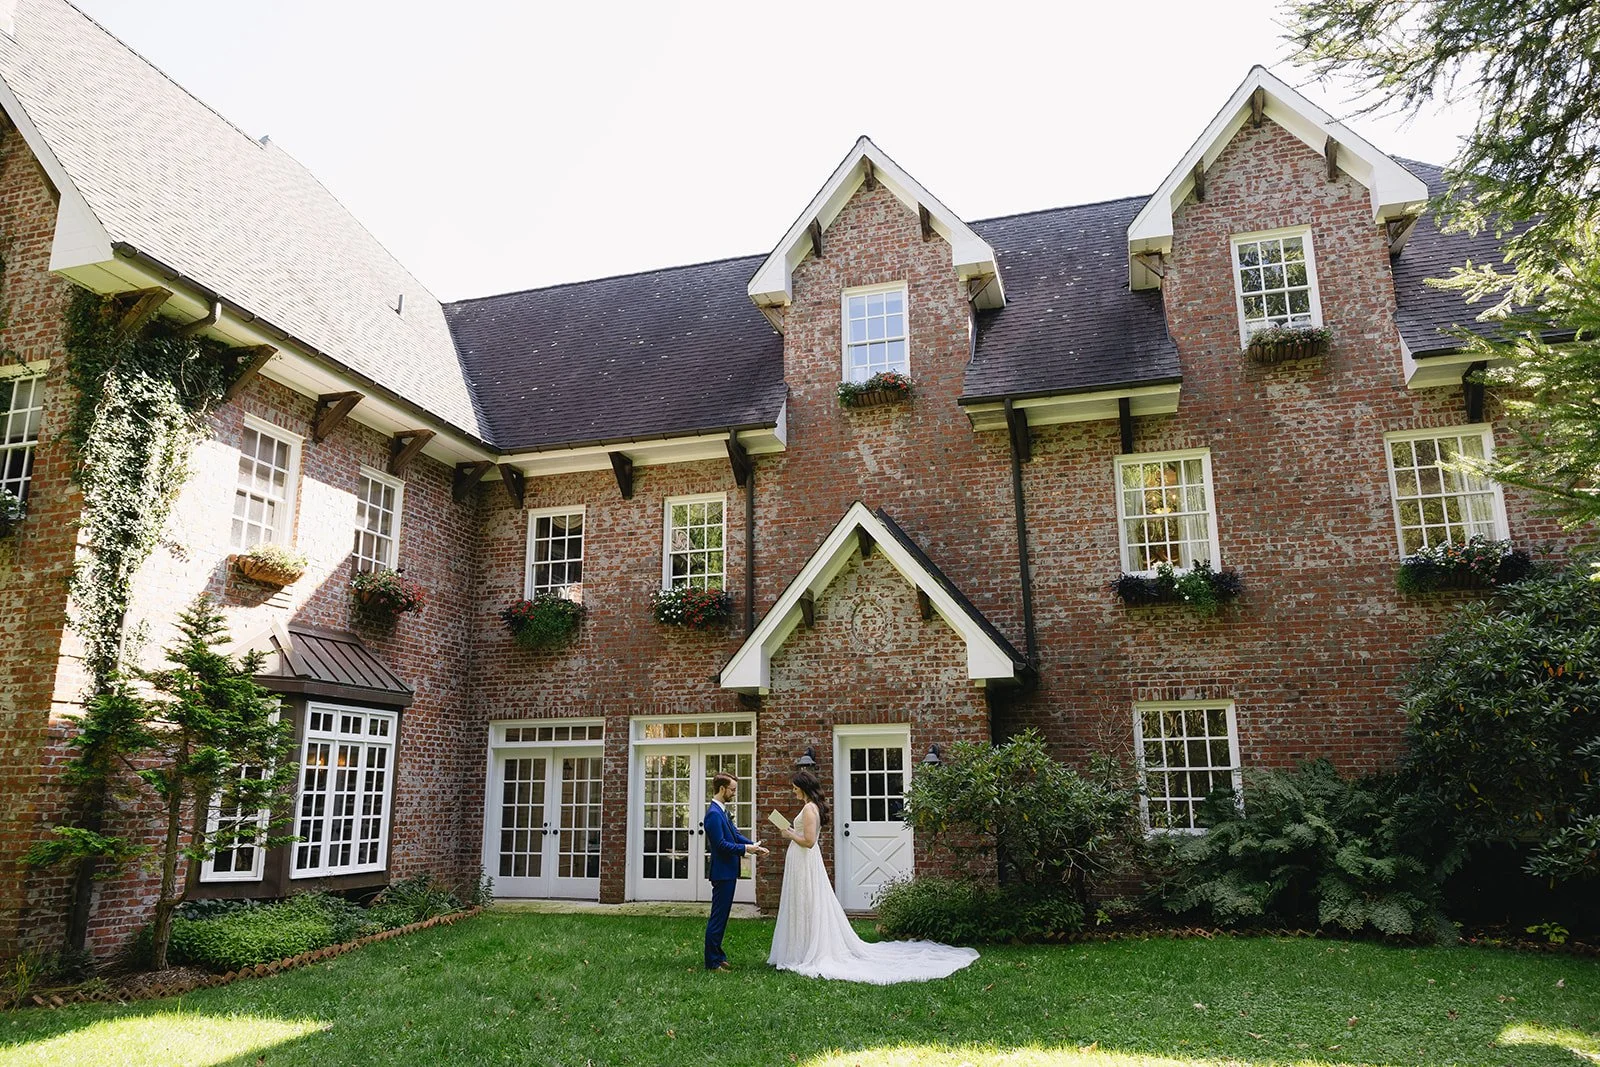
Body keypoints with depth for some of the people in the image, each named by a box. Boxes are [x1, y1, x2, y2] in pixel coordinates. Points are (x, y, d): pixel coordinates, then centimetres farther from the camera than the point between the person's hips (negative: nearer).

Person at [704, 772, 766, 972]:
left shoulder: (723, 811, 13)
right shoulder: (714, 813, -19)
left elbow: (735, 835, 16)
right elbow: (721, 844, -23)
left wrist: (755, 846, 4)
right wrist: (745, 848, -17)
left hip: (728, 872, 10)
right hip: (722, 873, -10)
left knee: (721, 917, 16)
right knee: (717, 918, -2)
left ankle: (717, 956, 25)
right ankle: (712, 962, 5)